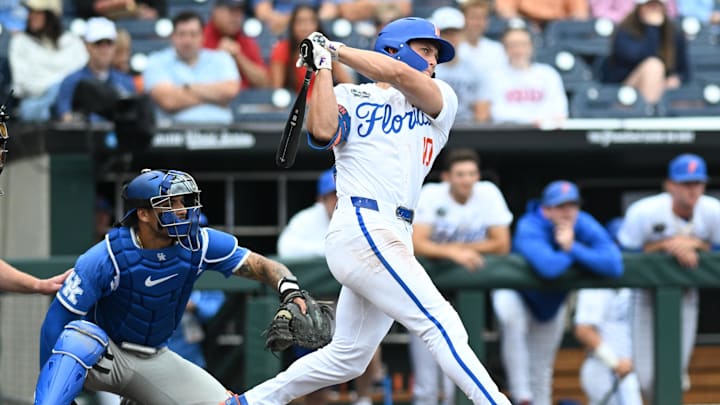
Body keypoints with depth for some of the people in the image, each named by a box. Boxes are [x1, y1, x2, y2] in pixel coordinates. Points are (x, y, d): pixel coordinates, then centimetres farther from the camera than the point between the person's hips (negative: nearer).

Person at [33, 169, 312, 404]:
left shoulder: (198, 245, -13)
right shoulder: (106, 258, -23)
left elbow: (262, 267, -12)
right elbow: (57, 321, -20)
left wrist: (290, 290, -35)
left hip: (154, 360, 4)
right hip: (103, 353, -4)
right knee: (80, 337, -38)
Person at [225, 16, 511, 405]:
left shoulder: (441, 101, 16)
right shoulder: (349, 97, 9)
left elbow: (401, 76, -4)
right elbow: (322, 132, -12)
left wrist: (337, 49, 1)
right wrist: (323, 66, -6)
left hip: (394, 238, 6)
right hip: (361, 230, -6)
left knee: (347, 357, 12)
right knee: (441, 324, -16)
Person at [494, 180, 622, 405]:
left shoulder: (585, 226, -22)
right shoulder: (530, 228, -35)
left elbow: (614, 266, -36)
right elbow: (549, 267, -54)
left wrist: (574, 248, -39)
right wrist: (569, 252, -33)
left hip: (552, 304, 5)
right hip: (515, 295, -5)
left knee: (541, 368, 12)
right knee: (511, 318, -38)